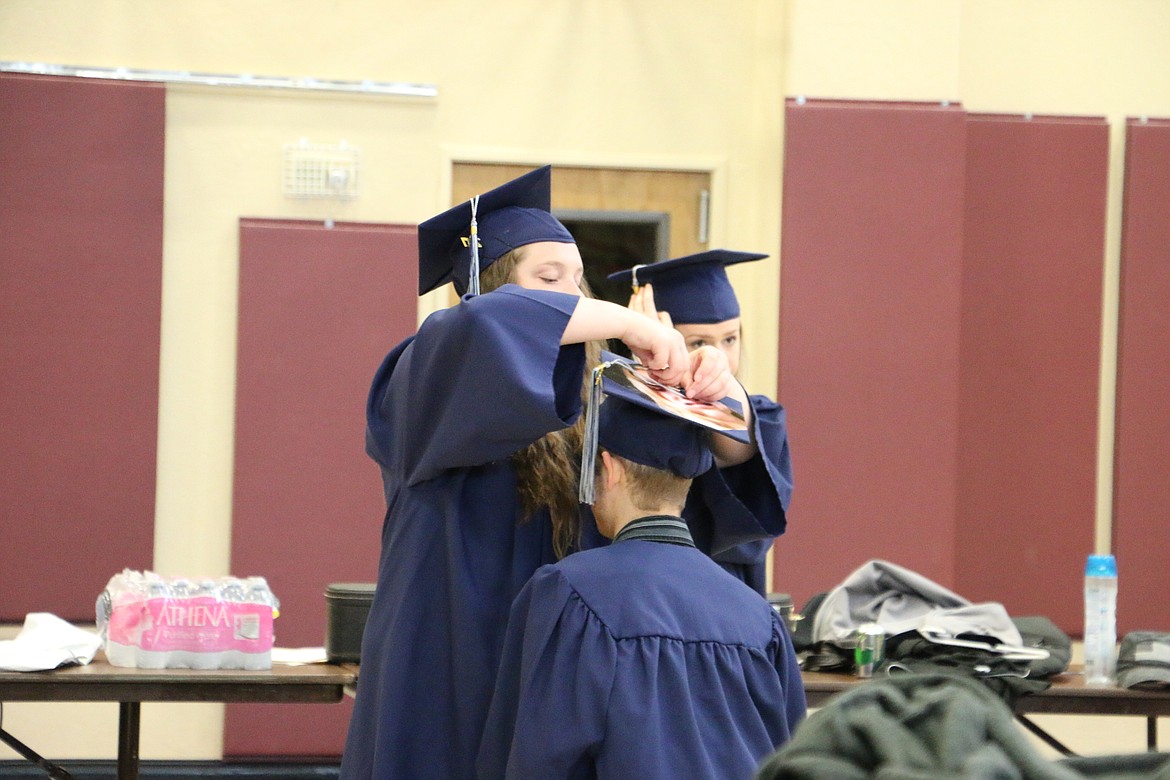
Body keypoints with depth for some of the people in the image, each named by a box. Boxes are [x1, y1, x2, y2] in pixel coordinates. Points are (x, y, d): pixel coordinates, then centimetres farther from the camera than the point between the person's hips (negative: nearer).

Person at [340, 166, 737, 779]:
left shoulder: (581, 411, 12)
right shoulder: (429, 381, -5)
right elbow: (482, 324, -27)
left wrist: (713, 394, -12)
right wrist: (628, 323, -21)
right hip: (448, 683, -5)